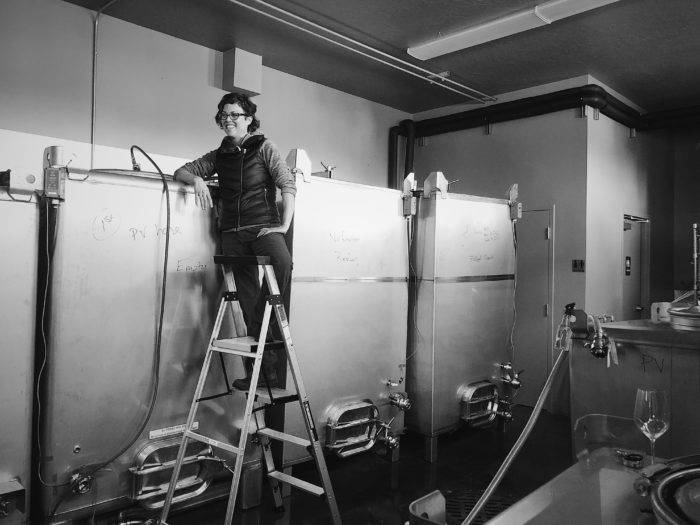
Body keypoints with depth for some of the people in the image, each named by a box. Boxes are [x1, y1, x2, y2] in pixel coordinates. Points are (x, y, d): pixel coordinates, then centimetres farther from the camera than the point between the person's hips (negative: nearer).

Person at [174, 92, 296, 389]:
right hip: (232, 233, 3)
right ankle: (266, 366, 5)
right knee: (248, 302, -1)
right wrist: (196, 179, -3)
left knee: (282, 261, -37)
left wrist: (284, 226, -13)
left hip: (263, 226, -3)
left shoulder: (264, 148, 6)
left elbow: (287, 184, -4)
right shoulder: (219, 156, 18)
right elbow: (180, 172, 22)